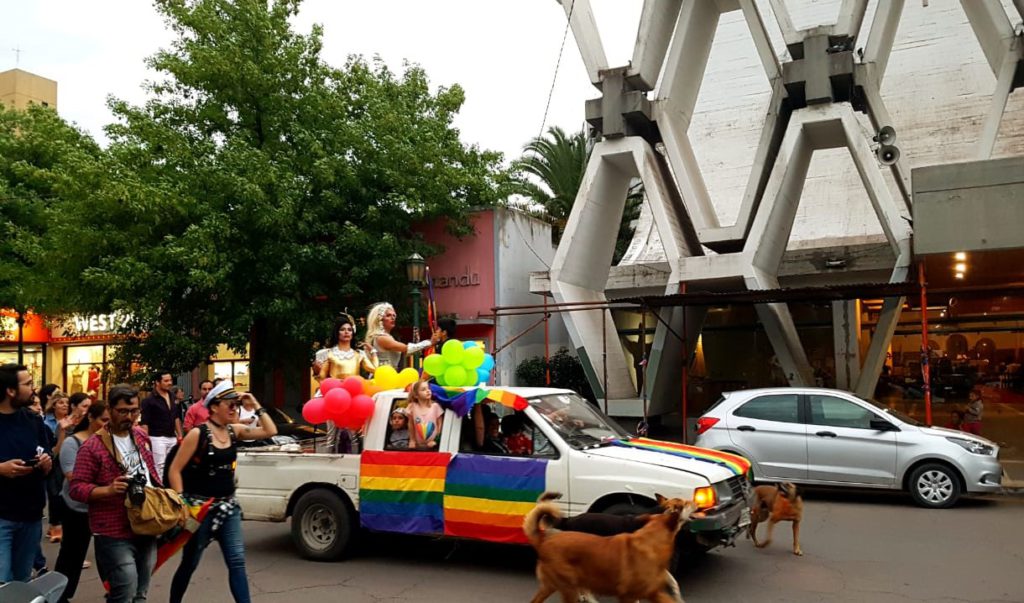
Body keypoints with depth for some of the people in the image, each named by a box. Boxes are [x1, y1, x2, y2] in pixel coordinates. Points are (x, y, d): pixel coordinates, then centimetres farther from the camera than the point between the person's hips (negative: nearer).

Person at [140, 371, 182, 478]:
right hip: (157, 438, -6)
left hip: (172, 438, 6)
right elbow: (145, 423, -12)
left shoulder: (172, 397, 11)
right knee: (160, 466, -6)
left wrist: (180, 436, 16)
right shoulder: (149, 400, -9)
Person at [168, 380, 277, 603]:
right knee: (189, 563, 10)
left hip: (228, 506, 5)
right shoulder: (197, 434, -13)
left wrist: (256, 405, -4)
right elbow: (174, 471, -12)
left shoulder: (234, 431, 4)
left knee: (237, 561, 0)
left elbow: (270, 431, 0)